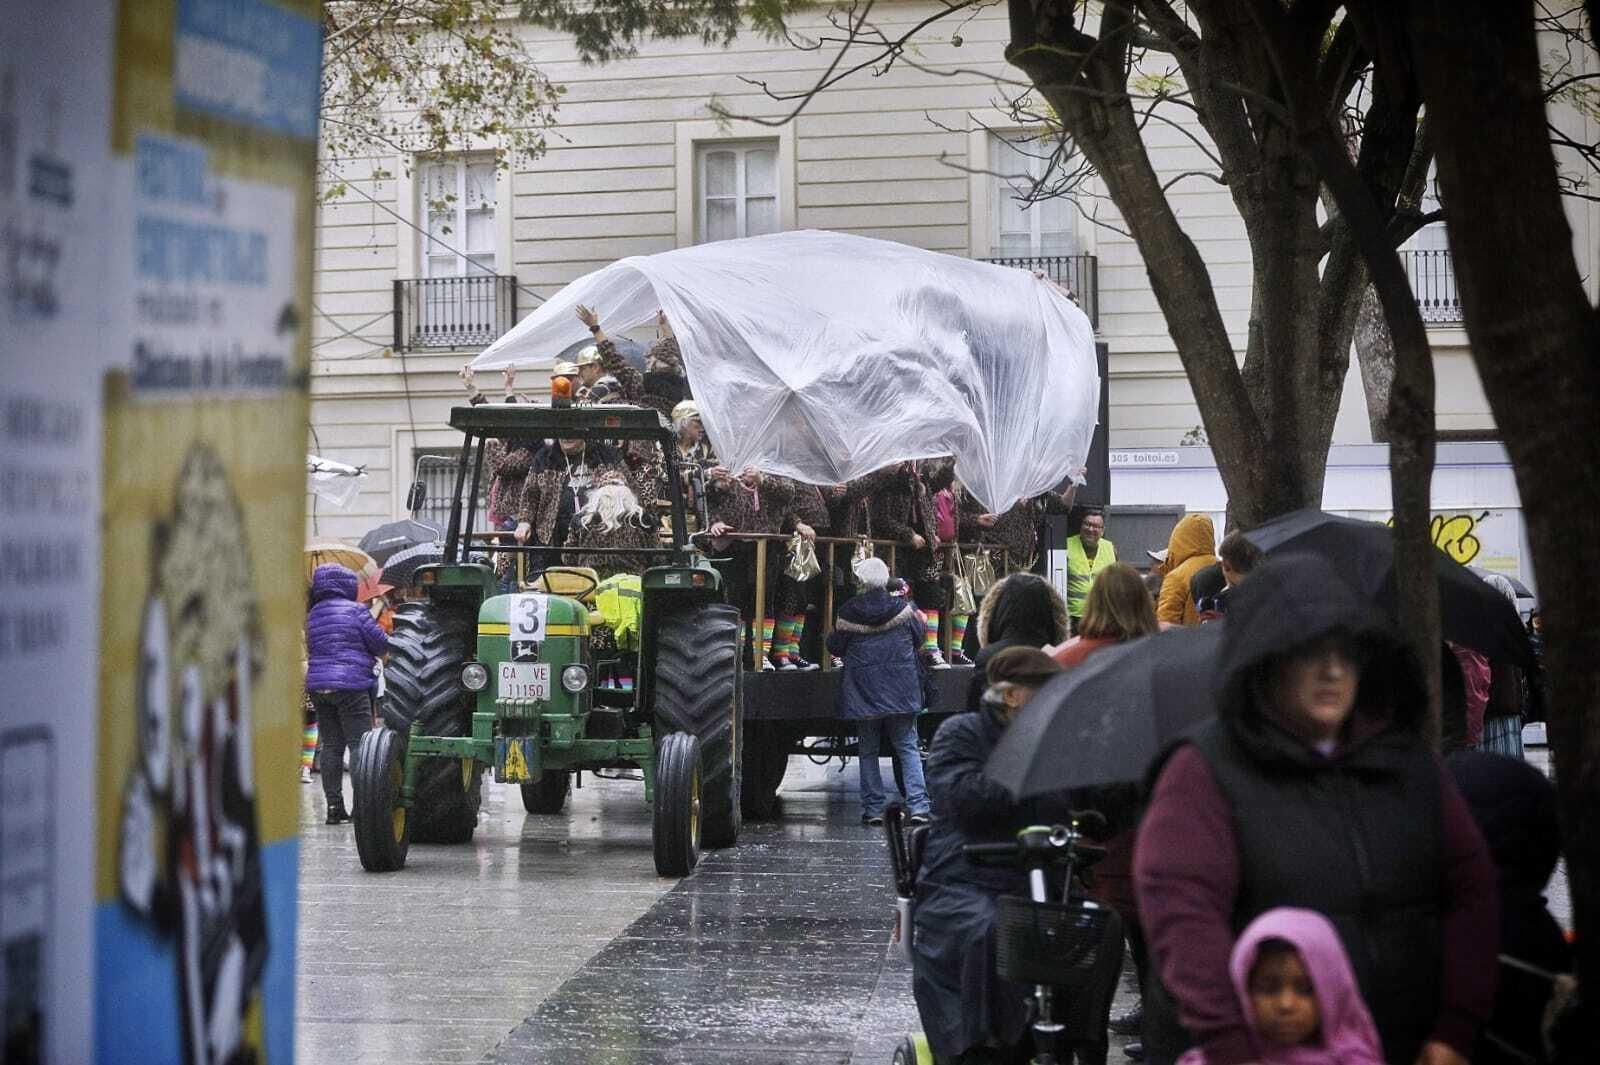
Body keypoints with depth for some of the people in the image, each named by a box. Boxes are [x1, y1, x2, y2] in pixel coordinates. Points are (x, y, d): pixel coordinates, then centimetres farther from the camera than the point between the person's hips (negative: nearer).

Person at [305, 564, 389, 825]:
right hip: (351, 685, -6)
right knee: (359, 745, -4)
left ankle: (334, 806, 7)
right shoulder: (355, 611, -6)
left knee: (331, 746, 8)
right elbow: (382, 644, -3)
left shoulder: (312, 615, 13)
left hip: (318, 686, 6)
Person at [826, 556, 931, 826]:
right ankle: (918, 806, -7)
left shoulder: (847, 613, -7)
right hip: (901, 690, 1)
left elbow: (834, 647, 5)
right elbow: (918, 639, 10)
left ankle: (873, 809, 7)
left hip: (863, 690, 0)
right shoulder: (903, 609, -4)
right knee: (908, 748, 4)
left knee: (868, 751, 10)